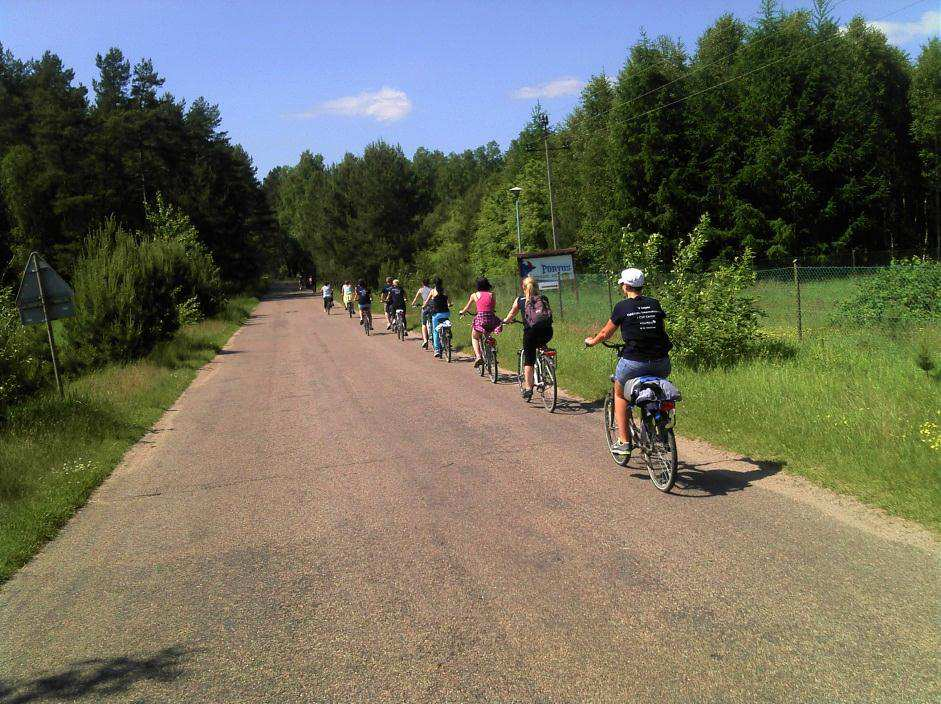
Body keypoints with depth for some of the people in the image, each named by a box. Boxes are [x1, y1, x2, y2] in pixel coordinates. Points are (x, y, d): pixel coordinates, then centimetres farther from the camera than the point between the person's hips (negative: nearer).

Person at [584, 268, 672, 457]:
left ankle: (624, 442, 17)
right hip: (661, 363, 4)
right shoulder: (655, 304, 11)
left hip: (634, 362, -4)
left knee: (620, 394, 23)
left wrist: (592, 341, 30)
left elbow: (605, 333, 10)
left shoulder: (622, 307, -1)